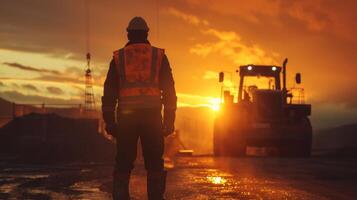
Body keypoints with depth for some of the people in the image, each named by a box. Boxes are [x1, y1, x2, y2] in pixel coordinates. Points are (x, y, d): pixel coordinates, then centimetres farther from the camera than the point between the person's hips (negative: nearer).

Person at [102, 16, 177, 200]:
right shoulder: (159, 56, 9)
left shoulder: (118, 57, 11)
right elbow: (169, 91, 4)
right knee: (154, 166, 4)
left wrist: (109, 121, 8)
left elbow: (109, 92, 6)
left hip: (126, 116, 1)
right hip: (152, 116, 0)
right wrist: (169, 121, 6)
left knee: (123, 165, 5)